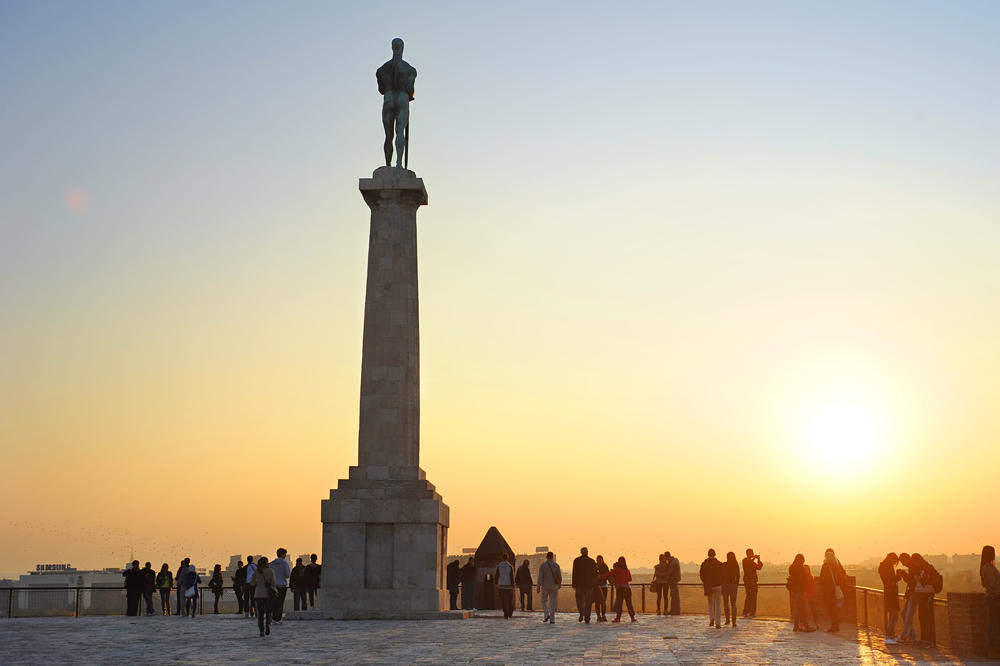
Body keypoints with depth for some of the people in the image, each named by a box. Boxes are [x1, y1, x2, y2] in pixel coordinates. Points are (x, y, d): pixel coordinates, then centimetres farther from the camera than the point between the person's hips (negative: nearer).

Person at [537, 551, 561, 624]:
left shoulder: (542, 565, -7)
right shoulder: (556, 565, -2)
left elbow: (540, 577, -12)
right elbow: (559, 577, 4)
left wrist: (538, 587, -10)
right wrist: (559, 584, 23)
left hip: (545, 587, -1)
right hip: (554, 587, 1)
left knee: (544, 601, 17)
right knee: (552, 603, 6)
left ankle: (546, 615, -2)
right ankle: (552, 619, 0)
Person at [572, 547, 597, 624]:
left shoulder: (576, 561, -1)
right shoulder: (592, 561, 2)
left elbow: (574, 573, -3)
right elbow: (595, 574, 4)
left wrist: (573, 585, 0)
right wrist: (595, 584, 14)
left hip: (579, 584, -1)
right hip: (589, 584, 1)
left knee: (579, 599, 13)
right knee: (588, 602, 6)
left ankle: (581, 613, -12)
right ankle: (587, 619, 2)